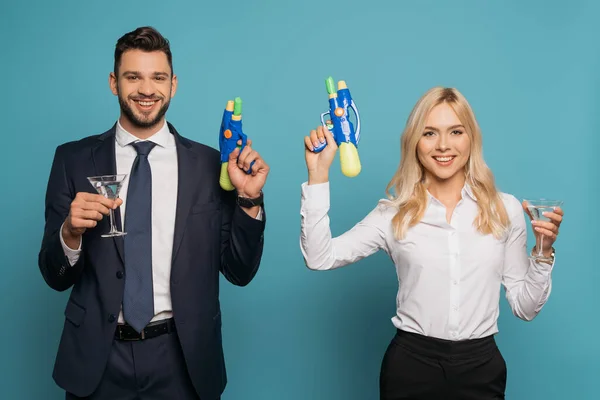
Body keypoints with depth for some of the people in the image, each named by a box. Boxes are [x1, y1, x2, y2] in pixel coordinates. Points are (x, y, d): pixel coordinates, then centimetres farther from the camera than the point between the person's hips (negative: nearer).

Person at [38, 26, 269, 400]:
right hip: (98, 359, 1)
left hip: (182, 358, 0)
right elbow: (56, 277, 2)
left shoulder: (209, 163, -2)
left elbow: (239, 272, 0)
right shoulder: (73, 159, -1)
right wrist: (70, 232, -18)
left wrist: (248, 199, -14)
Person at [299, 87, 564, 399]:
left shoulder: (505, 209, 0)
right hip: (411, 364, -1)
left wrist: (544, 251, -10)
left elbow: (524, 307, 6)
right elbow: (320, 258, -14)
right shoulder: (394, 213, -3)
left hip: (482, 367, 1)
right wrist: (318, 174, -14)